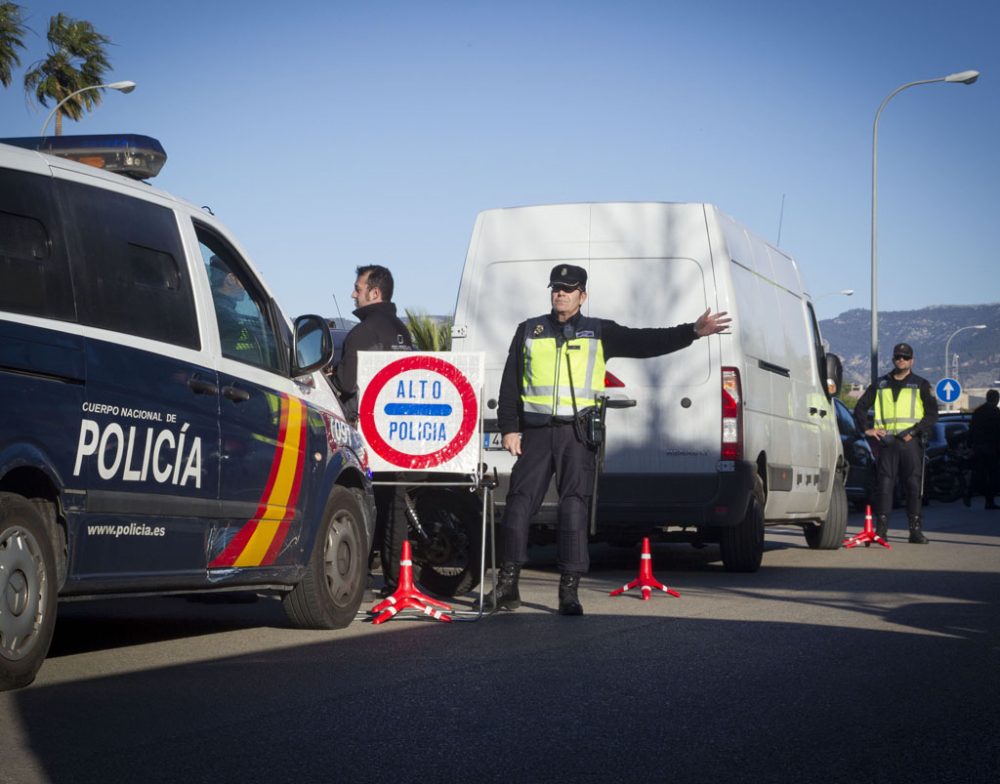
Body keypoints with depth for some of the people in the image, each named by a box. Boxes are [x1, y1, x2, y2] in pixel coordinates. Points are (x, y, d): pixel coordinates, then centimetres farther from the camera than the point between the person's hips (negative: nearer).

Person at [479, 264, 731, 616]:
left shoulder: (599, 333, 11)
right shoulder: (528, 331, 14)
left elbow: (647, 342, 4)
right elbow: (510, 384, 13)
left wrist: (692, 332, -7)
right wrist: (509, 428, 3)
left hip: (577, 433, -1)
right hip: (535, 432, 1)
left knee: (574, 508, -7)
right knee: (519, 503, -3)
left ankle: (569, 592, -3)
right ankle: (508, 586, 6)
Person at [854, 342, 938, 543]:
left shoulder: (920, 385, 9)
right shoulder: (881, 385, 16)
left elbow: (932, 413, 2)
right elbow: (860, 407, 19)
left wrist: (914, 431, -10)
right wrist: (867, 428, 3)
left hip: (910, 442, -1)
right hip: (886, 441, 2)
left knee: (914, 486, -4)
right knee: (884, 485, -4)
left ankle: (916, 530, -1)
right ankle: (881, 528, -3)